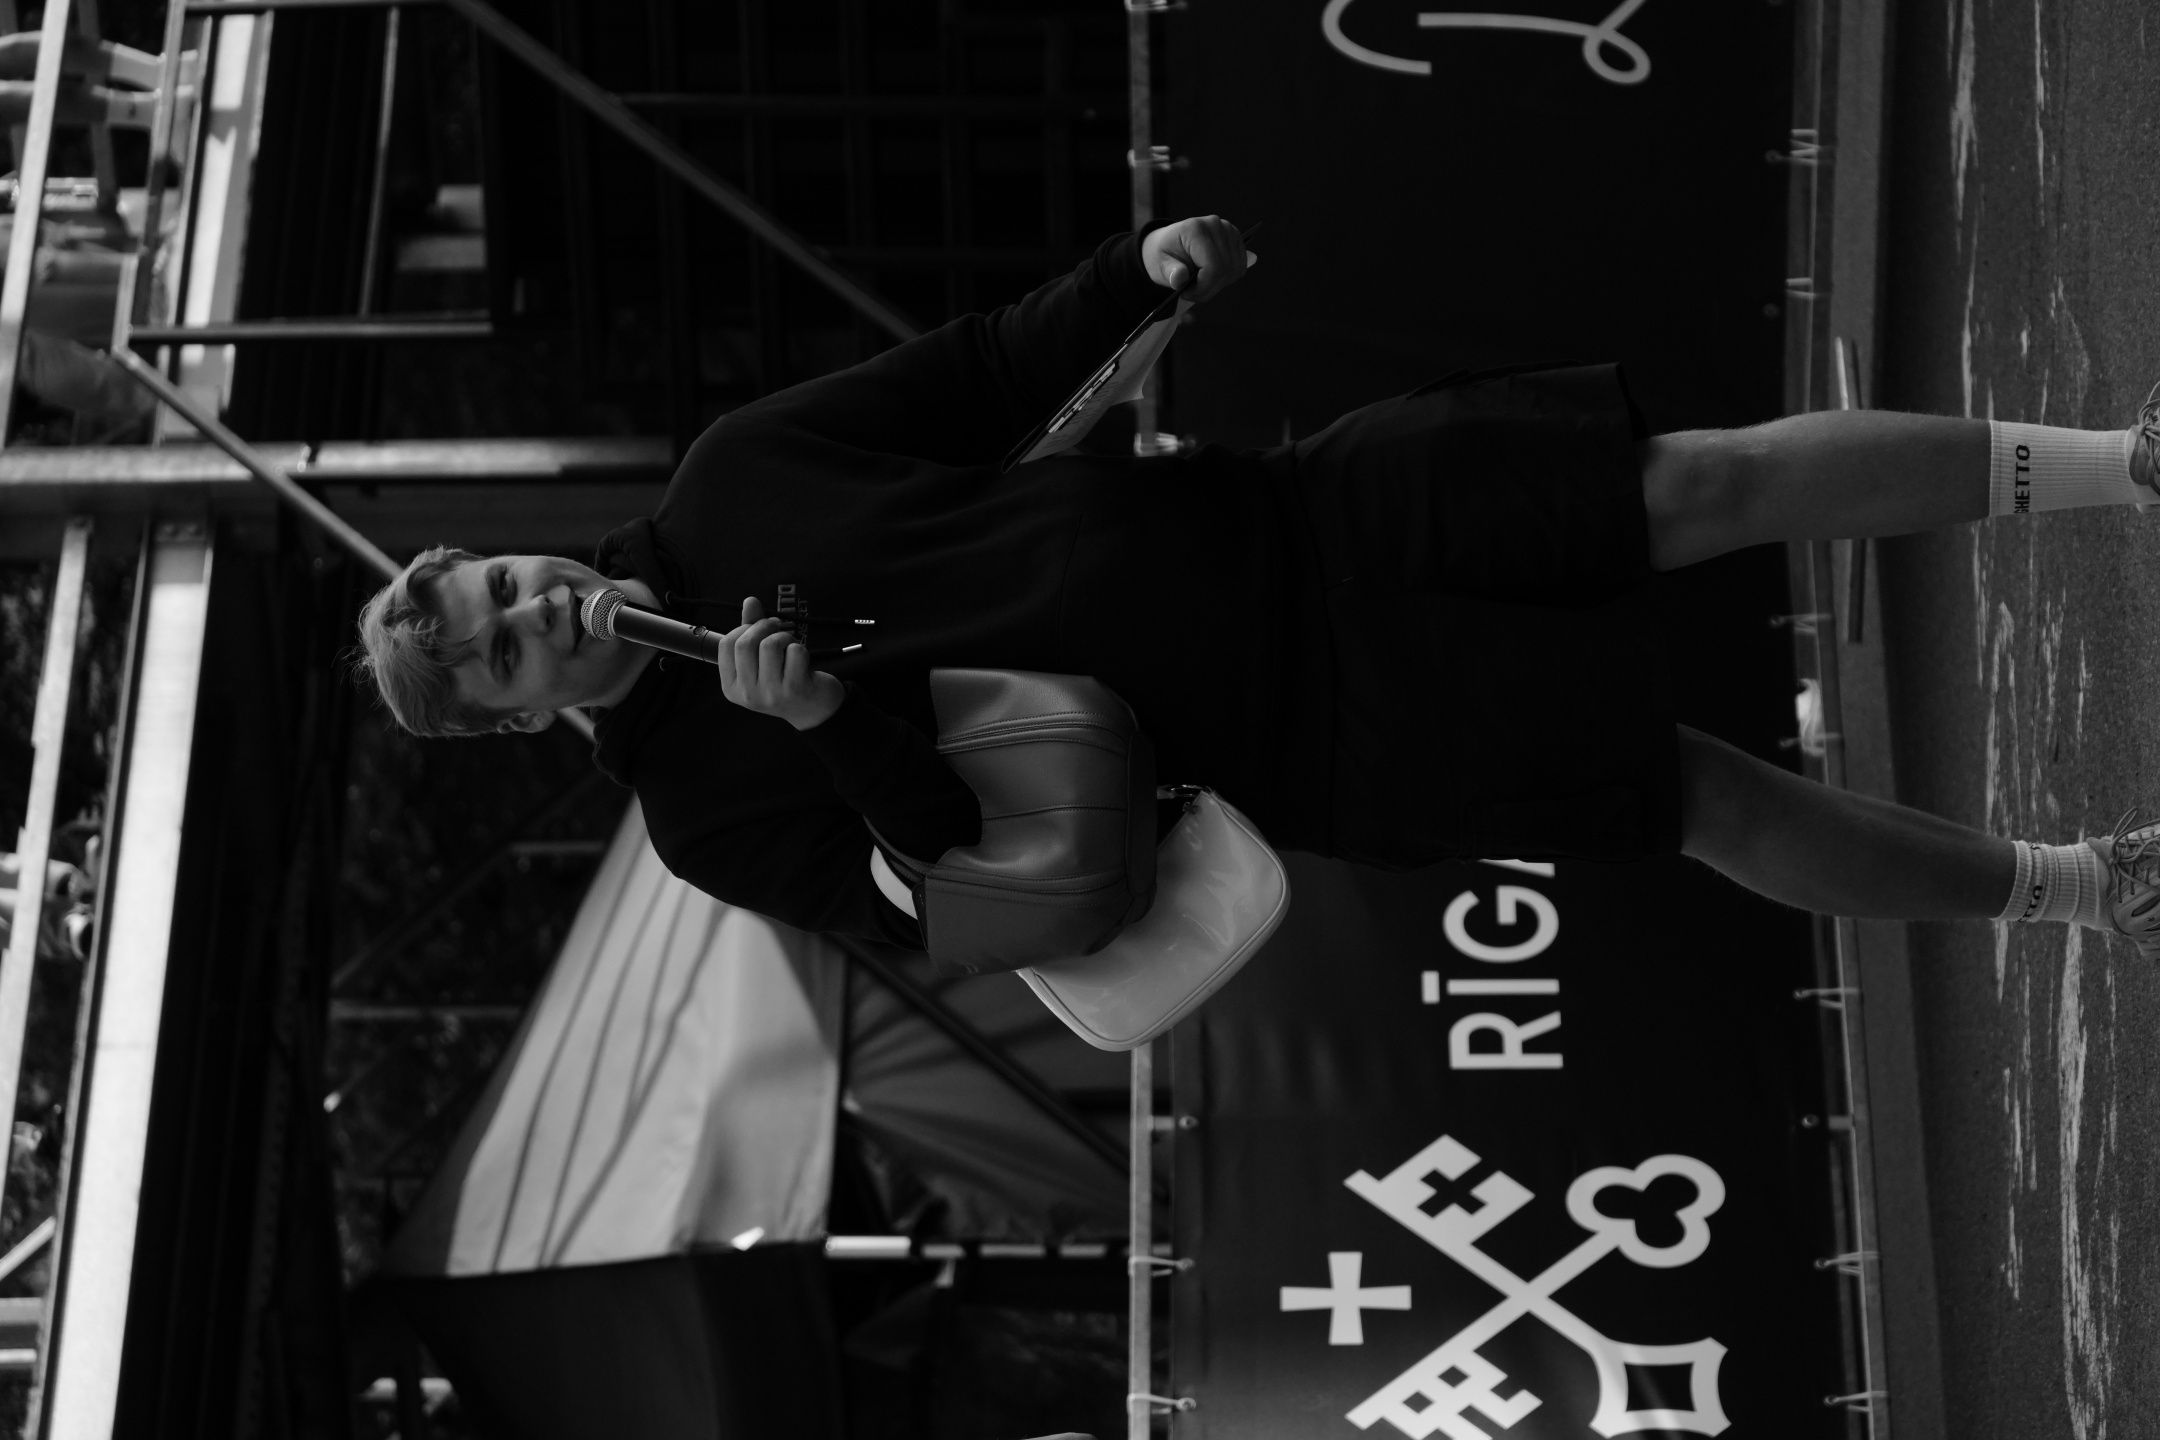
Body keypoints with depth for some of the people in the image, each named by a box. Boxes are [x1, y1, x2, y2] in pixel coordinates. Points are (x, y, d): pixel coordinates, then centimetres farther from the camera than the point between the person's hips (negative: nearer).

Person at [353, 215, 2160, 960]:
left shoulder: (736, 478, 3)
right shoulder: (709, 810, -4)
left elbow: (975, 375, 8)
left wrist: (1133, 270, -10)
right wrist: (831, 733, -24)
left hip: (1291, 520, 3)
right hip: (1299, 744, -2)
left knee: (1704, 484, -8)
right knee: (1701, 796, -7)